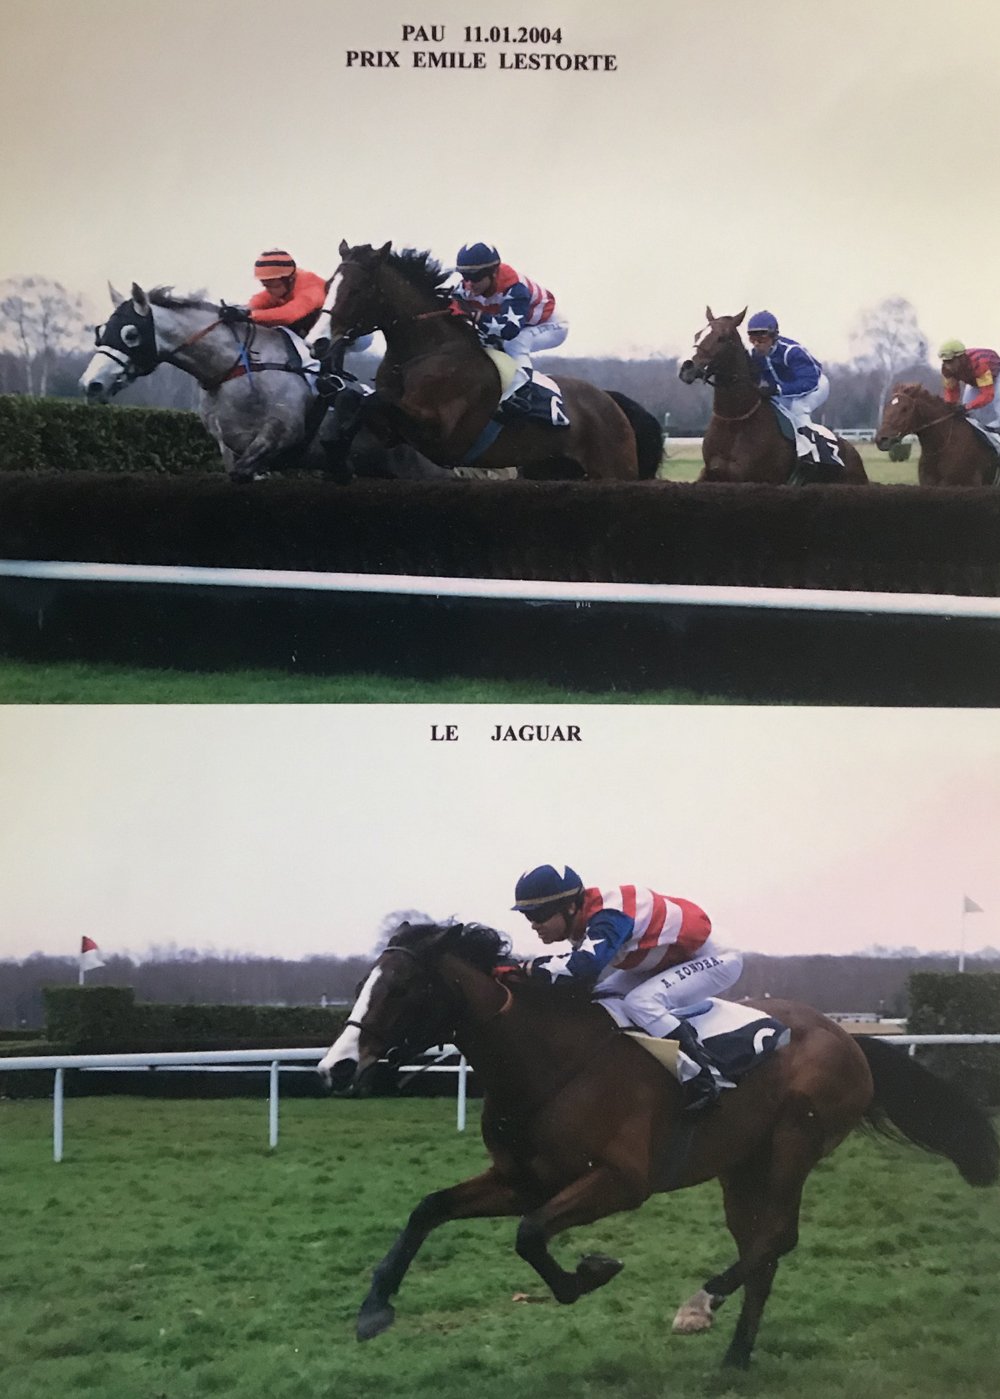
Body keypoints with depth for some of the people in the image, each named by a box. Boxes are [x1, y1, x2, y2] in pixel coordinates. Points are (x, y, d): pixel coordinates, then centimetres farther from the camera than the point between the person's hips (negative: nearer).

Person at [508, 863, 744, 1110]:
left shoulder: (608, 916, -33)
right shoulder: (584, 920, -5)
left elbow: (588, 963, -50)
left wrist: (530, 968, -46)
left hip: (712, 959, -9)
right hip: (667, 959, 9)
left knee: (640, 1002, -29)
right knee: (602, 998, -7)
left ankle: (701, 1079, -22)